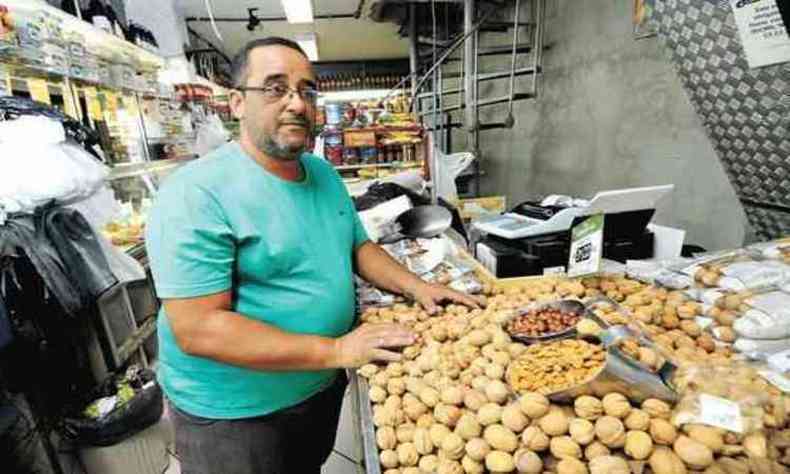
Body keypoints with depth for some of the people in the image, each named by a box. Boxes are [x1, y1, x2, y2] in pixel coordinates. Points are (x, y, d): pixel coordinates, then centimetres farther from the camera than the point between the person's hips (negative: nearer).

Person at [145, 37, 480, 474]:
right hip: (234, 413, -6)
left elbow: (358, 247, 7)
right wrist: (334, 350, -29)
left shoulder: (323, 173, 0)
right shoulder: (197, 194, -24)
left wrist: (415, 286, -8)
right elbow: (198, 329, -27)